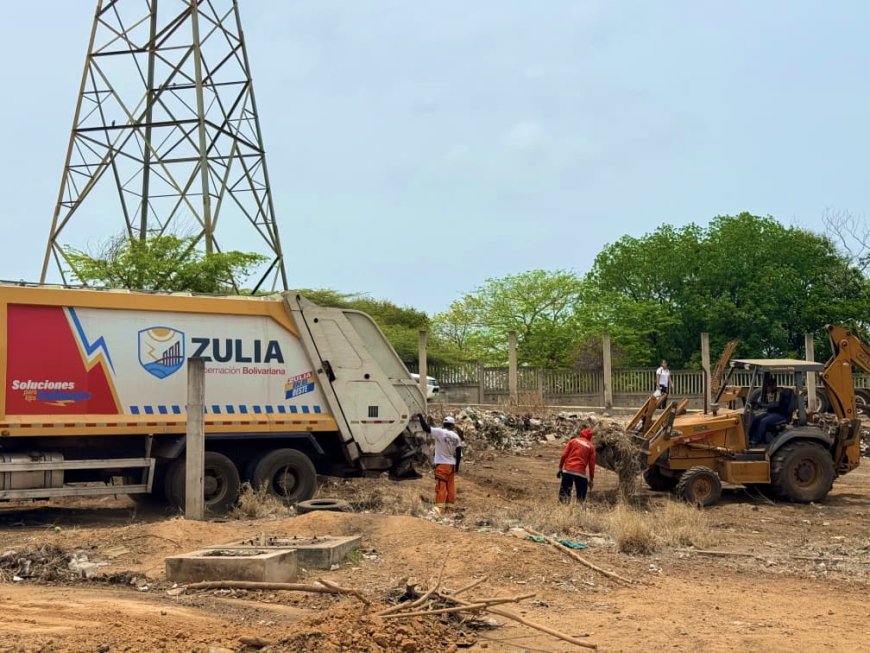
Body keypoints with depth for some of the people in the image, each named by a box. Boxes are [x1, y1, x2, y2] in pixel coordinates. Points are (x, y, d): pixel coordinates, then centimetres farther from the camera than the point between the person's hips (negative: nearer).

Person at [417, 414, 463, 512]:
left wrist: (420, 416, -2)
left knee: (441, 486, -6)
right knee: (451, 487, 10)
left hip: (442, 464, -5)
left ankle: (440, 507, -12)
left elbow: (426, 428, -16)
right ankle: (450, 507, 14)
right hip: (452, 465, 5)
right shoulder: (456, 437, 4)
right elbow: (459, 452, 6)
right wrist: (457, 465, 19)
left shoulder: (440, 432, -12)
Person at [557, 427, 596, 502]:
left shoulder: (573, 441, 11)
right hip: (580, 473, -1)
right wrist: (591, 479, 10)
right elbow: (591, 463, 7)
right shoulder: (591, 447, 10)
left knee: (563, 493, 4)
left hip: (568, 470, 1)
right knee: (581, 497, 7)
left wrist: (560, 468, 8)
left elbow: (564, 455, 3)